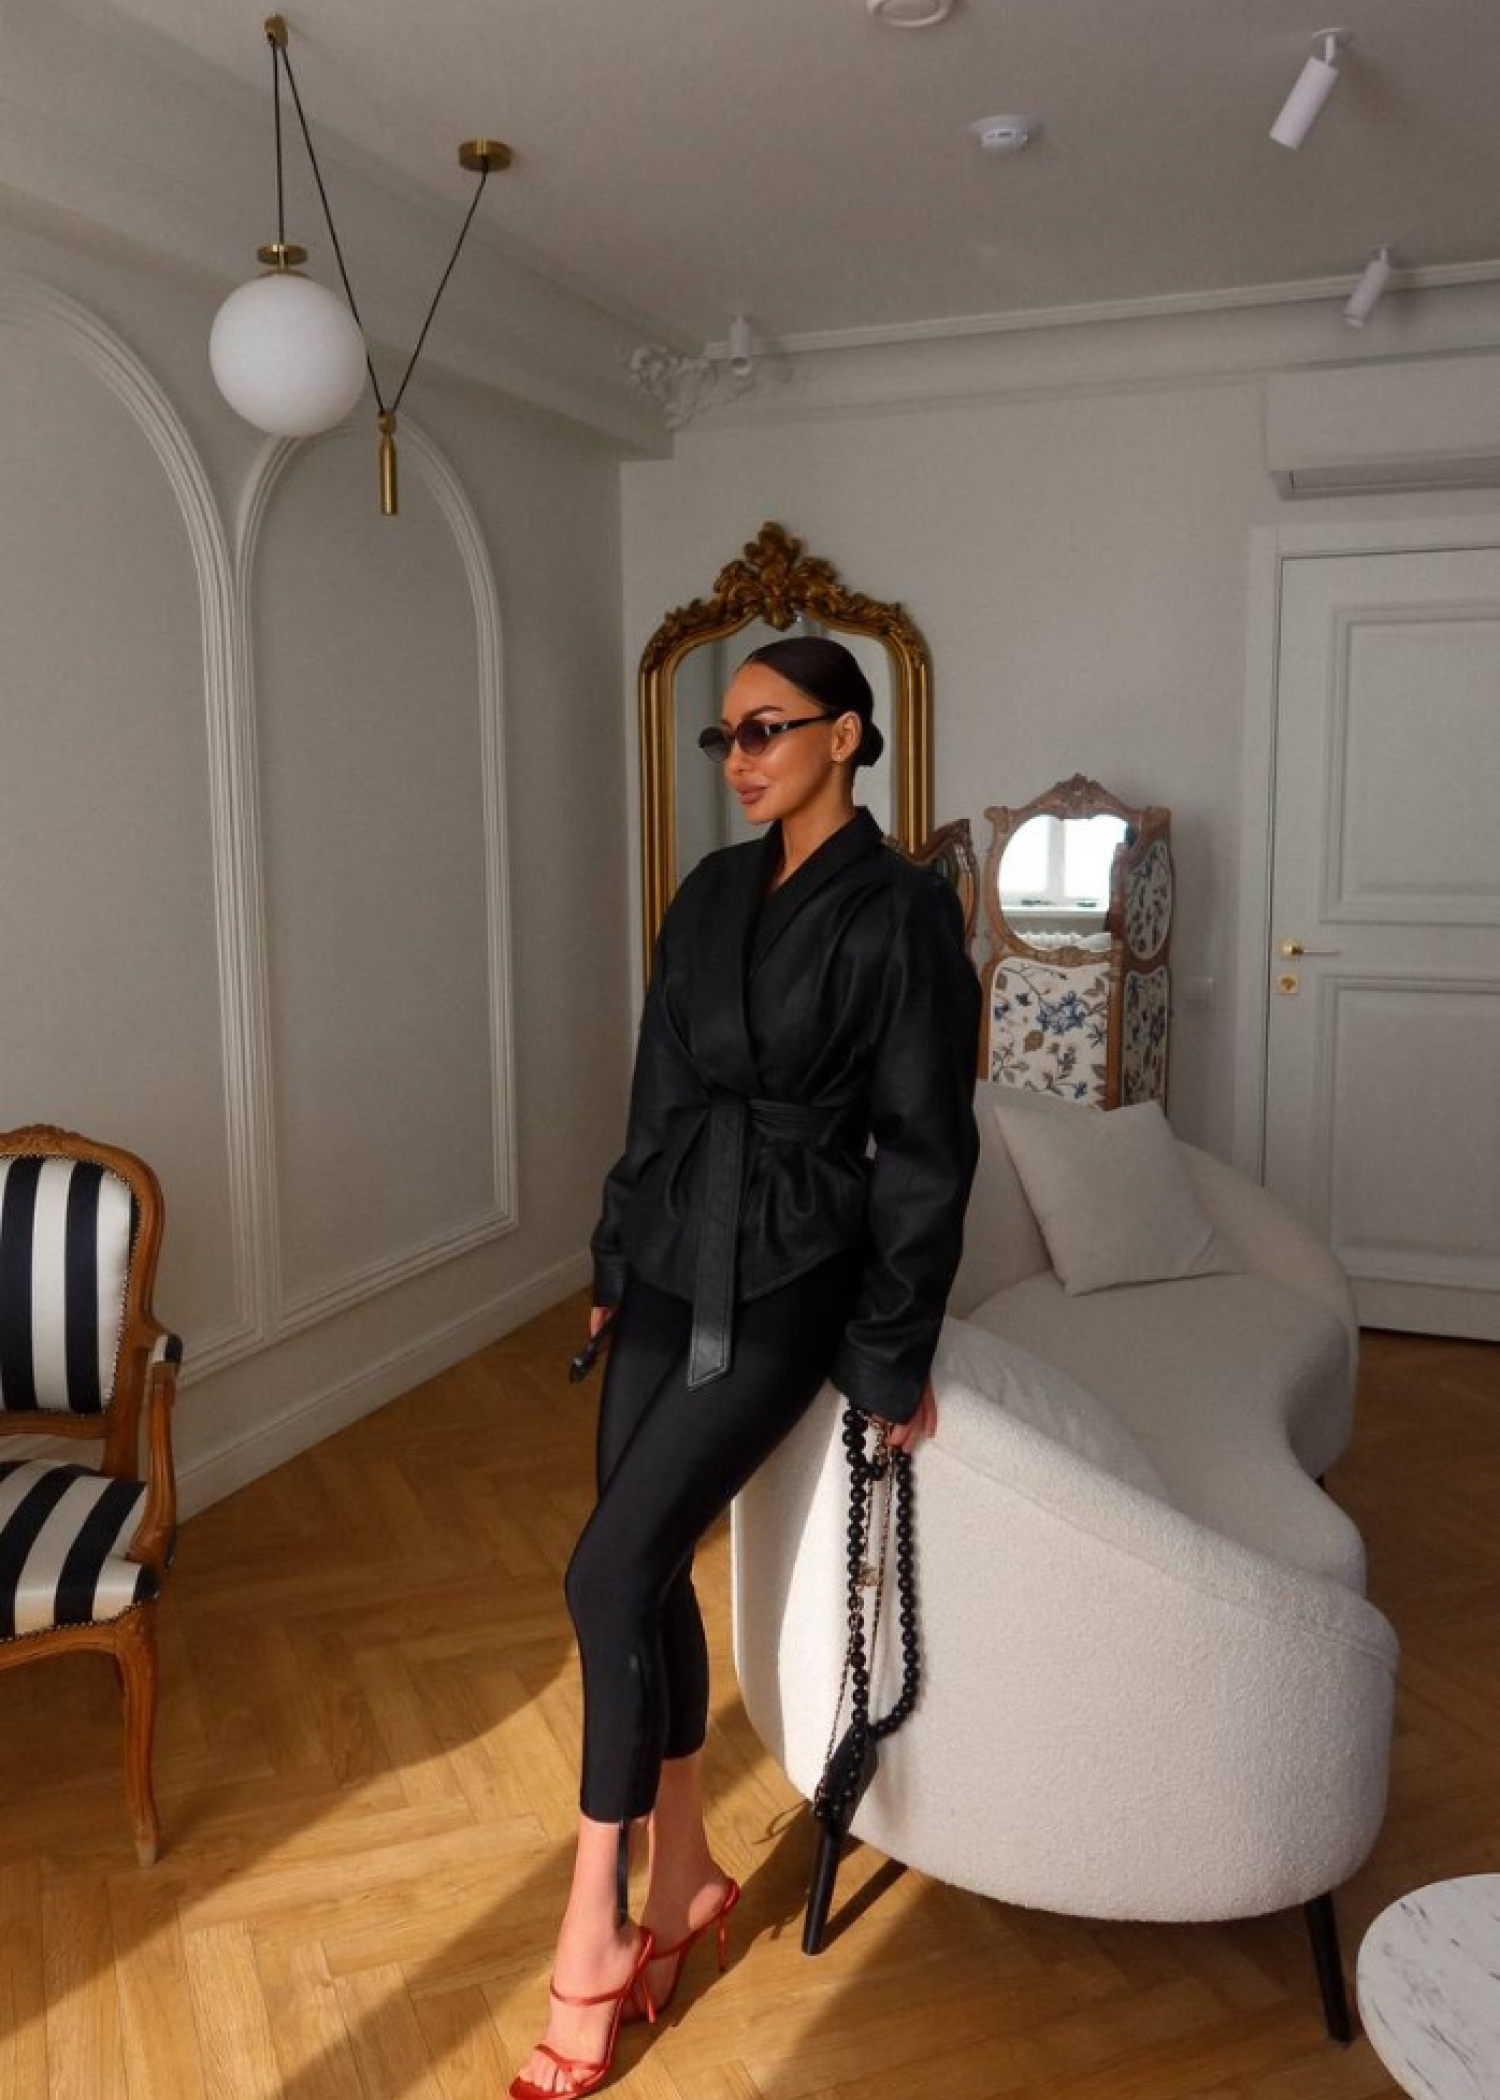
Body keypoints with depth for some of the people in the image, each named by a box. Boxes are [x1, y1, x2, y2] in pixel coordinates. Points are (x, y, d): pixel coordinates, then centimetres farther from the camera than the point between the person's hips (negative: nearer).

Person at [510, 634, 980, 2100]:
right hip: (670, 1263, 7)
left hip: (783, 1282, -6)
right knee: (651, 1570, 8)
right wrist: (617, 1256, 17)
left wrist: (893, 1355, -8)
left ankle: (594, 1931, 10)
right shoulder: (712, 892, 9)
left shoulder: (901, 910, -11)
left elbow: (924, 1147, -11)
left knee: (612, 1573, -9)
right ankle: (683, 1875, 28)